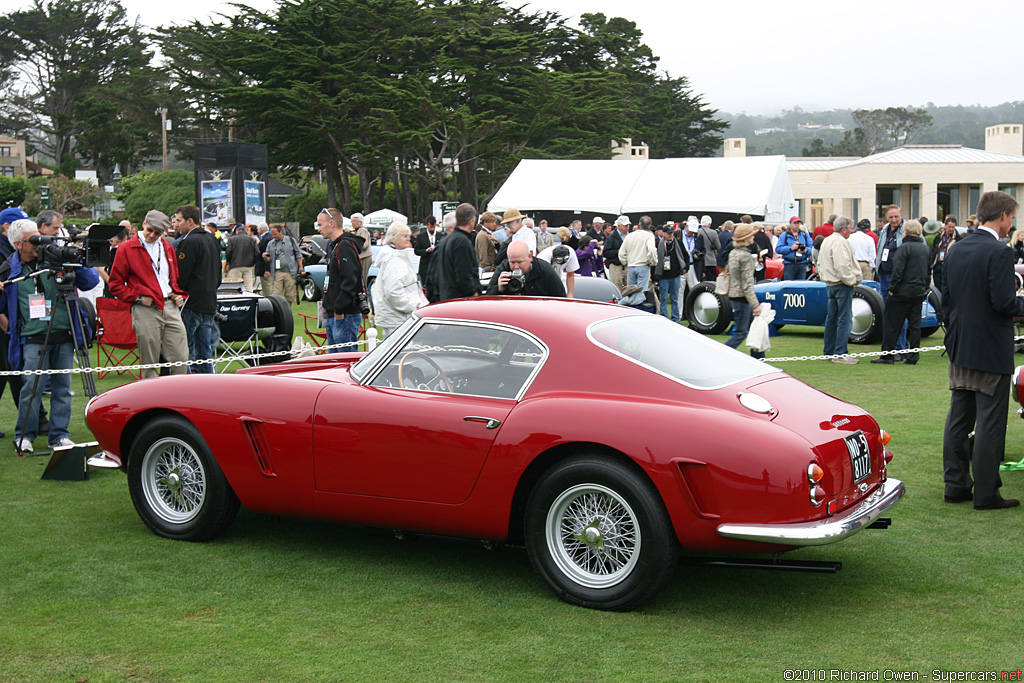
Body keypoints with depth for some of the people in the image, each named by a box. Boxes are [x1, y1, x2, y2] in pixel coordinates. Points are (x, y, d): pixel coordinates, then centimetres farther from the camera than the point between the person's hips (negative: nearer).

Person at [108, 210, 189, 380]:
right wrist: (138, 297, -9)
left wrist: (179, 294, 12)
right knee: (149, 364, -1)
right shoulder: (126, 249, 0)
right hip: (145, 310, -5)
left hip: (170, 307, 5)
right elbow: (115, 284, 0)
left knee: (181, 359, 0)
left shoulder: (167, 248, 18)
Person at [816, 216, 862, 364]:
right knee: (844, 319, -8)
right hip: (842, 285, -10)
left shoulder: (826, 240, 15)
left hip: (831, 284, 10)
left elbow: (820, 264, 21)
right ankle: (840, 354, -11)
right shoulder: (840, 242, -17)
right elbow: (842, 266, -24)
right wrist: (852, 280, -14)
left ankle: (829, 352, 19)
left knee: (831, 319, 14)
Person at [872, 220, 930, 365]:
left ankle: (886, 355, 1)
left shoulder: (905, 247, -12)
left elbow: (898, 270, -17)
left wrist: (893, 289, -10)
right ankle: (912, 357, 7)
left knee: (891, 324, 0)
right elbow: (929, 272, 18)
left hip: (903, 292, -7)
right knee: (915, 324, 8)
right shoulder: (925, 248, 11)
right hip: (919, 292, 7)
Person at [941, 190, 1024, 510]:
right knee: (990, 423, -1)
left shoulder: (955, 250, 8)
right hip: (991, 351, -8)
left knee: (958, 419, 12)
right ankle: (986, 493, 4)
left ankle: (955, 485, 18)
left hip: (959, 349, 8)